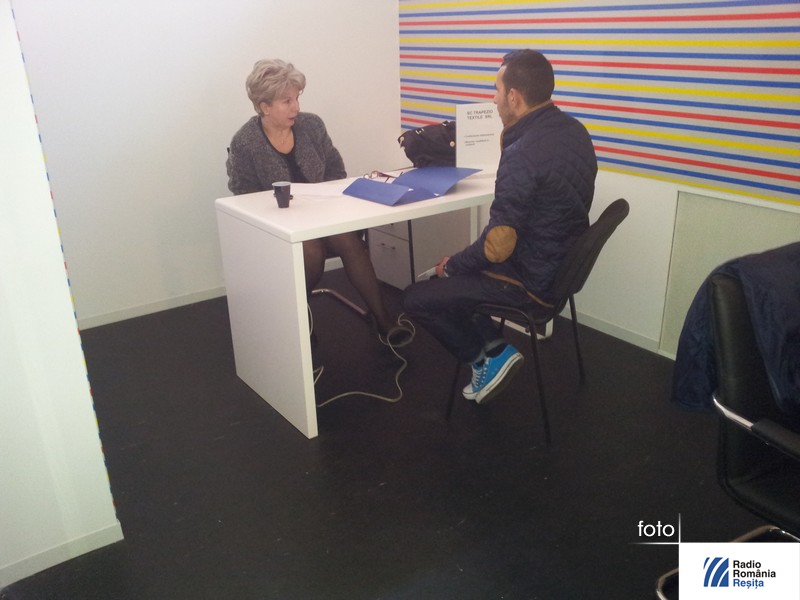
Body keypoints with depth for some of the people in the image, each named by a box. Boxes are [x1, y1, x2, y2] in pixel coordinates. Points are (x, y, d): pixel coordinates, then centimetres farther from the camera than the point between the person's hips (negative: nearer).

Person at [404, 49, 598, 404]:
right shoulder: (573, 130, 1)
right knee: (456, 272, 26)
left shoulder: (523, 154, -28)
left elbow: (498, 246, -25)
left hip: (532, 280, -9)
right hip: (563, 264, 9)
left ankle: (490, 357, 8)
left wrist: (452, 265, -8)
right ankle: (493, 345, 17)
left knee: (417, 299, 0)